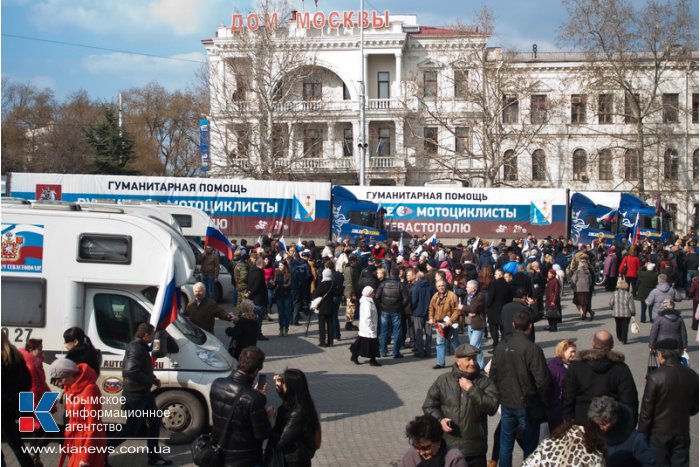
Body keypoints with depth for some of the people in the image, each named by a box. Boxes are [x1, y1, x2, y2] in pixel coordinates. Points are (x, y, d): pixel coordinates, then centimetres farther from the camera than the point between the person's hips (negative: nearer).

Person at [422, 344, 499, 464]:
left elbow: (492, 407, -13)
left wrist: (471, 389, -16)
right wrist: (440, 420, -10)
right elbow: (429, 405, 8)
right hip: (447, 447, 0)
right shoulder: (443, 380, 3)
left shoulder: (484, 382, 0)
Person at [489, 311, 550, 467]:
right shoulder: (532, 349, -18)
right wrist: (545, 402, -1)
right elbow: (541, 381, -17)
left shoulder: (501, 347, -2)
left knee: (505, 445, 13)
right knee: (529, 447, 6)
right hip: (528, 405, -5)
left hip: (506, 403, 5)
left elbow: (493, 376, 5)